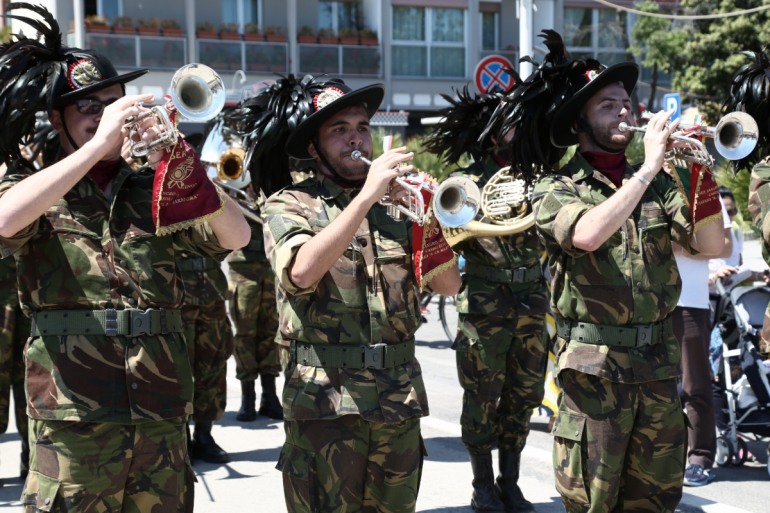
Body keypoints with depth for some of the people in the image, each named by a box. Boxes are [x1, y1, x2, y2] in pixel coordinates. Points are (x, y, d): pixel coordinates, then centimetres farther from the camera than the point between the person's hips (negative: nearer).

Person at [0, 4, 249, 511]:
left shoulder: (150, 191, 12)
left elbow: (237, 237, 0)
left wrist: (182, 165, -15)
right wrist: (97, 145, -20)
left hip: (161, 414, 4)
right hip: (74, 419, -3)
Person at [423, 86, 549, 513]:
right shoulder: (467, 182, -2)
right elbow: (455, 242, -8)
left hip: (532, 301, 4)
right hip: (485, 304, -4)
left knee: (523, 396, 8)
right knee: (483, 397, 1)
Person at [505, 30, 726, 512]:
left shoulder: (660, 181, 9)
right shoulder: (556, 189, -3)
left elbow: (710, 246, 0)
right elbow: (587, 235, -25)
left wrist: (701, 168, -11)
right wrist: (649, 168, -21)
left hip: (660, 364, 4)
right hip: (596, 368, -4)